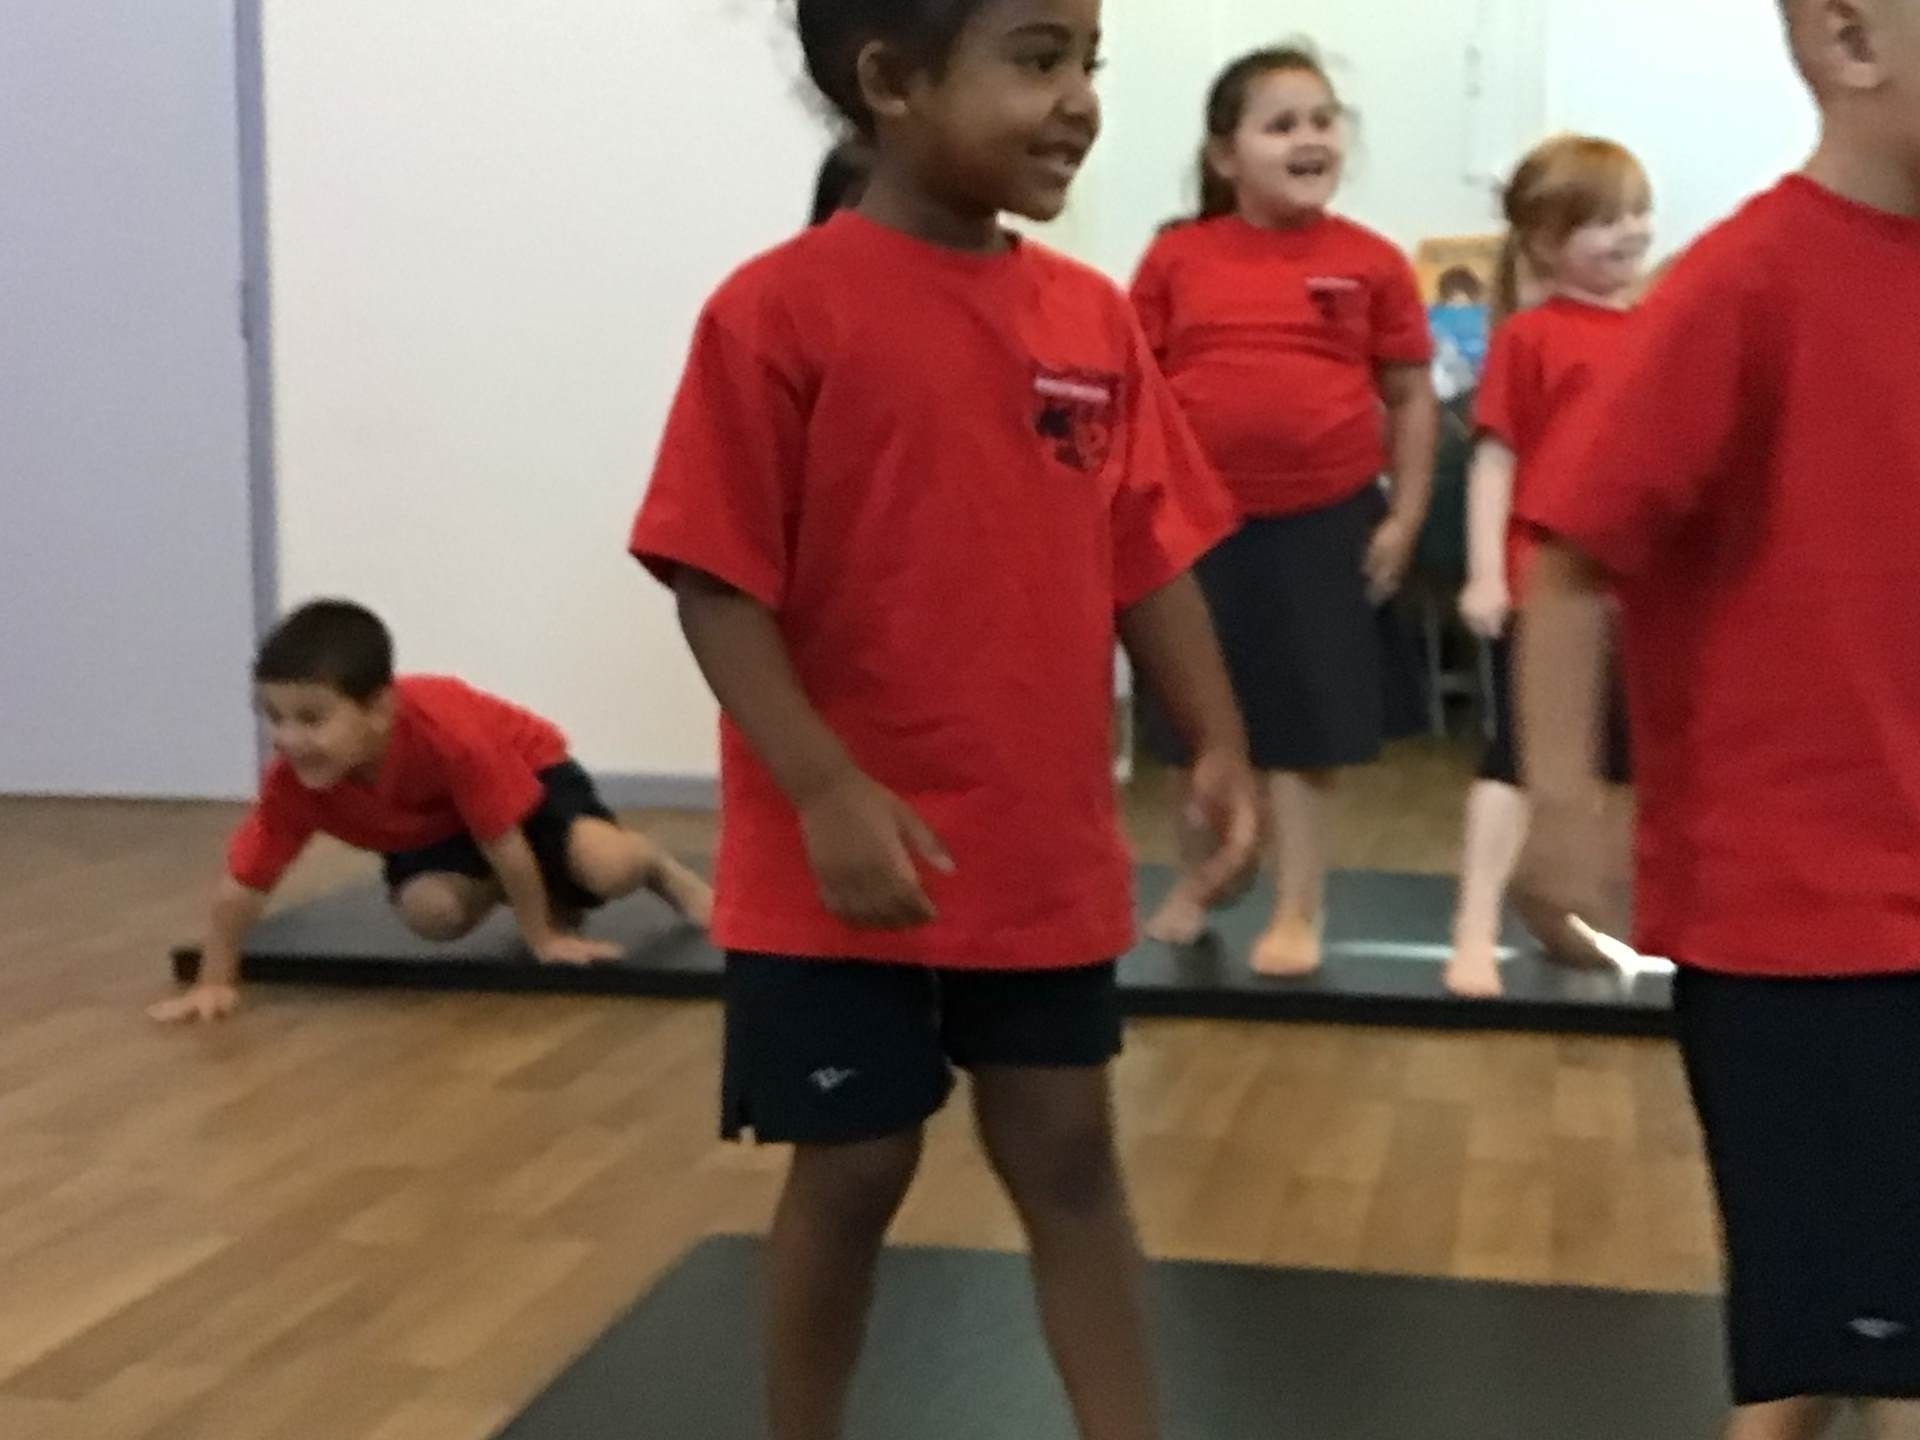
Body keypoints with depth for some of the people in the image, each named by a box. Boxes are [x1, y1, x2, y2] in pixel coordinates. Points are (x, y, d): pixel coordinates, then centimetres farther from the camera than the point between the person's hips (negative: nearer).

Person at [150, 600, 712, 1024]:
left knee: (606, 868, -29)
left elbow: (503, 843, -32)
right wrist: (214, 983, -25)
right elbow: (243, 882, -24)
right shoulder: (291, 780, -32)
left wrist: (542, 937, -22)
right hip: (429, 827, 5)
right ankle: (551, 897, 9)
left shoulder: (446, 731, -43)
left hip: (525, 770, -4)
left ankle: (668, 874, 10)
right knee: (430, 910, -24)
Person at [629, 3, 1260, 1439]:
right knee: (853, 1171, 10)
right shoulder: (783, 312, -12)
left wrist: (1220, 747, -3)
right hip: (843, 871, -4)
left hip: (1050, 855, 5)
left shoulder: (1095, 318, 4)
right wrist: (827, 792, -21)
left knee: (1068, 1154, 13)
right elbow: (716, 578, -14)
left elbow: (1150, 558, 7)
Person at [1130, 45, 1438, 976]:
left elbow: (1412, 398, 2)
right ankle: (1194, 885, 33)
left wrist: (1402, 518, -2)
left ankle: (1298, 913, 17)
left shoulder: (1371, 263, -2)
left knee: (1307, 727, 4)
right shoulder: (1177, 258, -1)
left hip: (1325, 521, -1)